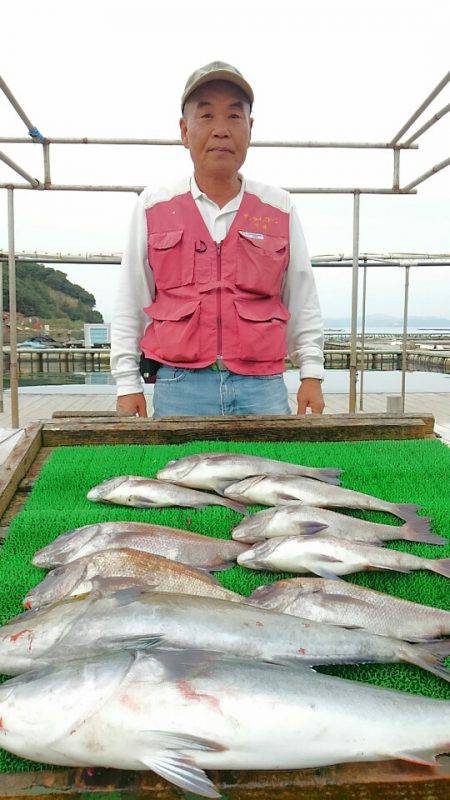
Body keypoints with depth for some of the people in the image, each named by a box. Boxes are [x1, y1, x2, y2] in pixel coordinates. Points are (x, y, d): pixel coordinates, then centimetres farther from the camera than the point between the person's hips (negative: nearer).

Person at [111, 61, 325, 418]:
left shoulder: (280, 208, 11)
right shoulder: (152, 207, 9)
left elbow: (303, 302, 13)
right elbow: (130, 305, 10)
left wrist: (312, 374, 6)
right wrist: (128, 383, 5)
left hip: (264, 388, 1)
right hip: (179, 390, 0)